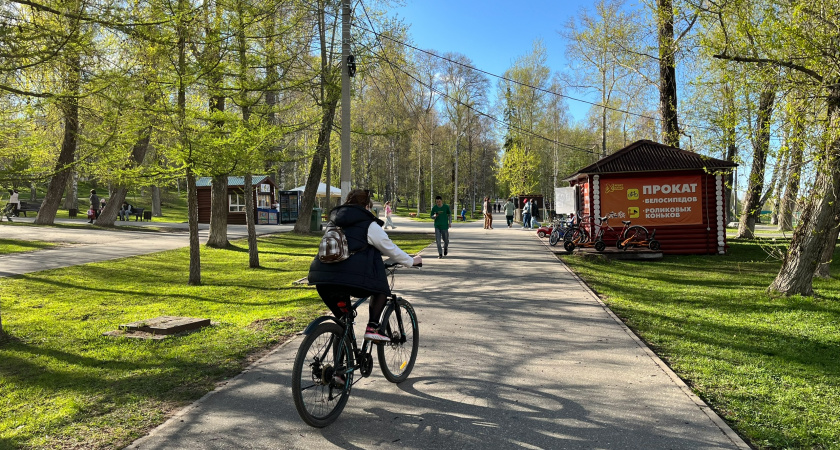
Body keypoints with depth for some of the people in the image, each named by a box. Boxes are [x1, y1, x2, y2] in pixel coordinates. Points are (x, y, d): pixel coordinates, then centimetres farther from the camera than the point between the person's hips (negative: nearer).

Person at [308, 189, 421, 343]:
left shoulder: (334, 222, 24)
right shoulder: (369, 225, 5)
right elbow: (390, 248, 10)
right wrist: (412, 261, 25)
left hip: (323, 279, 6)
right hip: (354, 276, -6)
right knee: (381, 288, 18)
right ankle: (372, 327, 6)